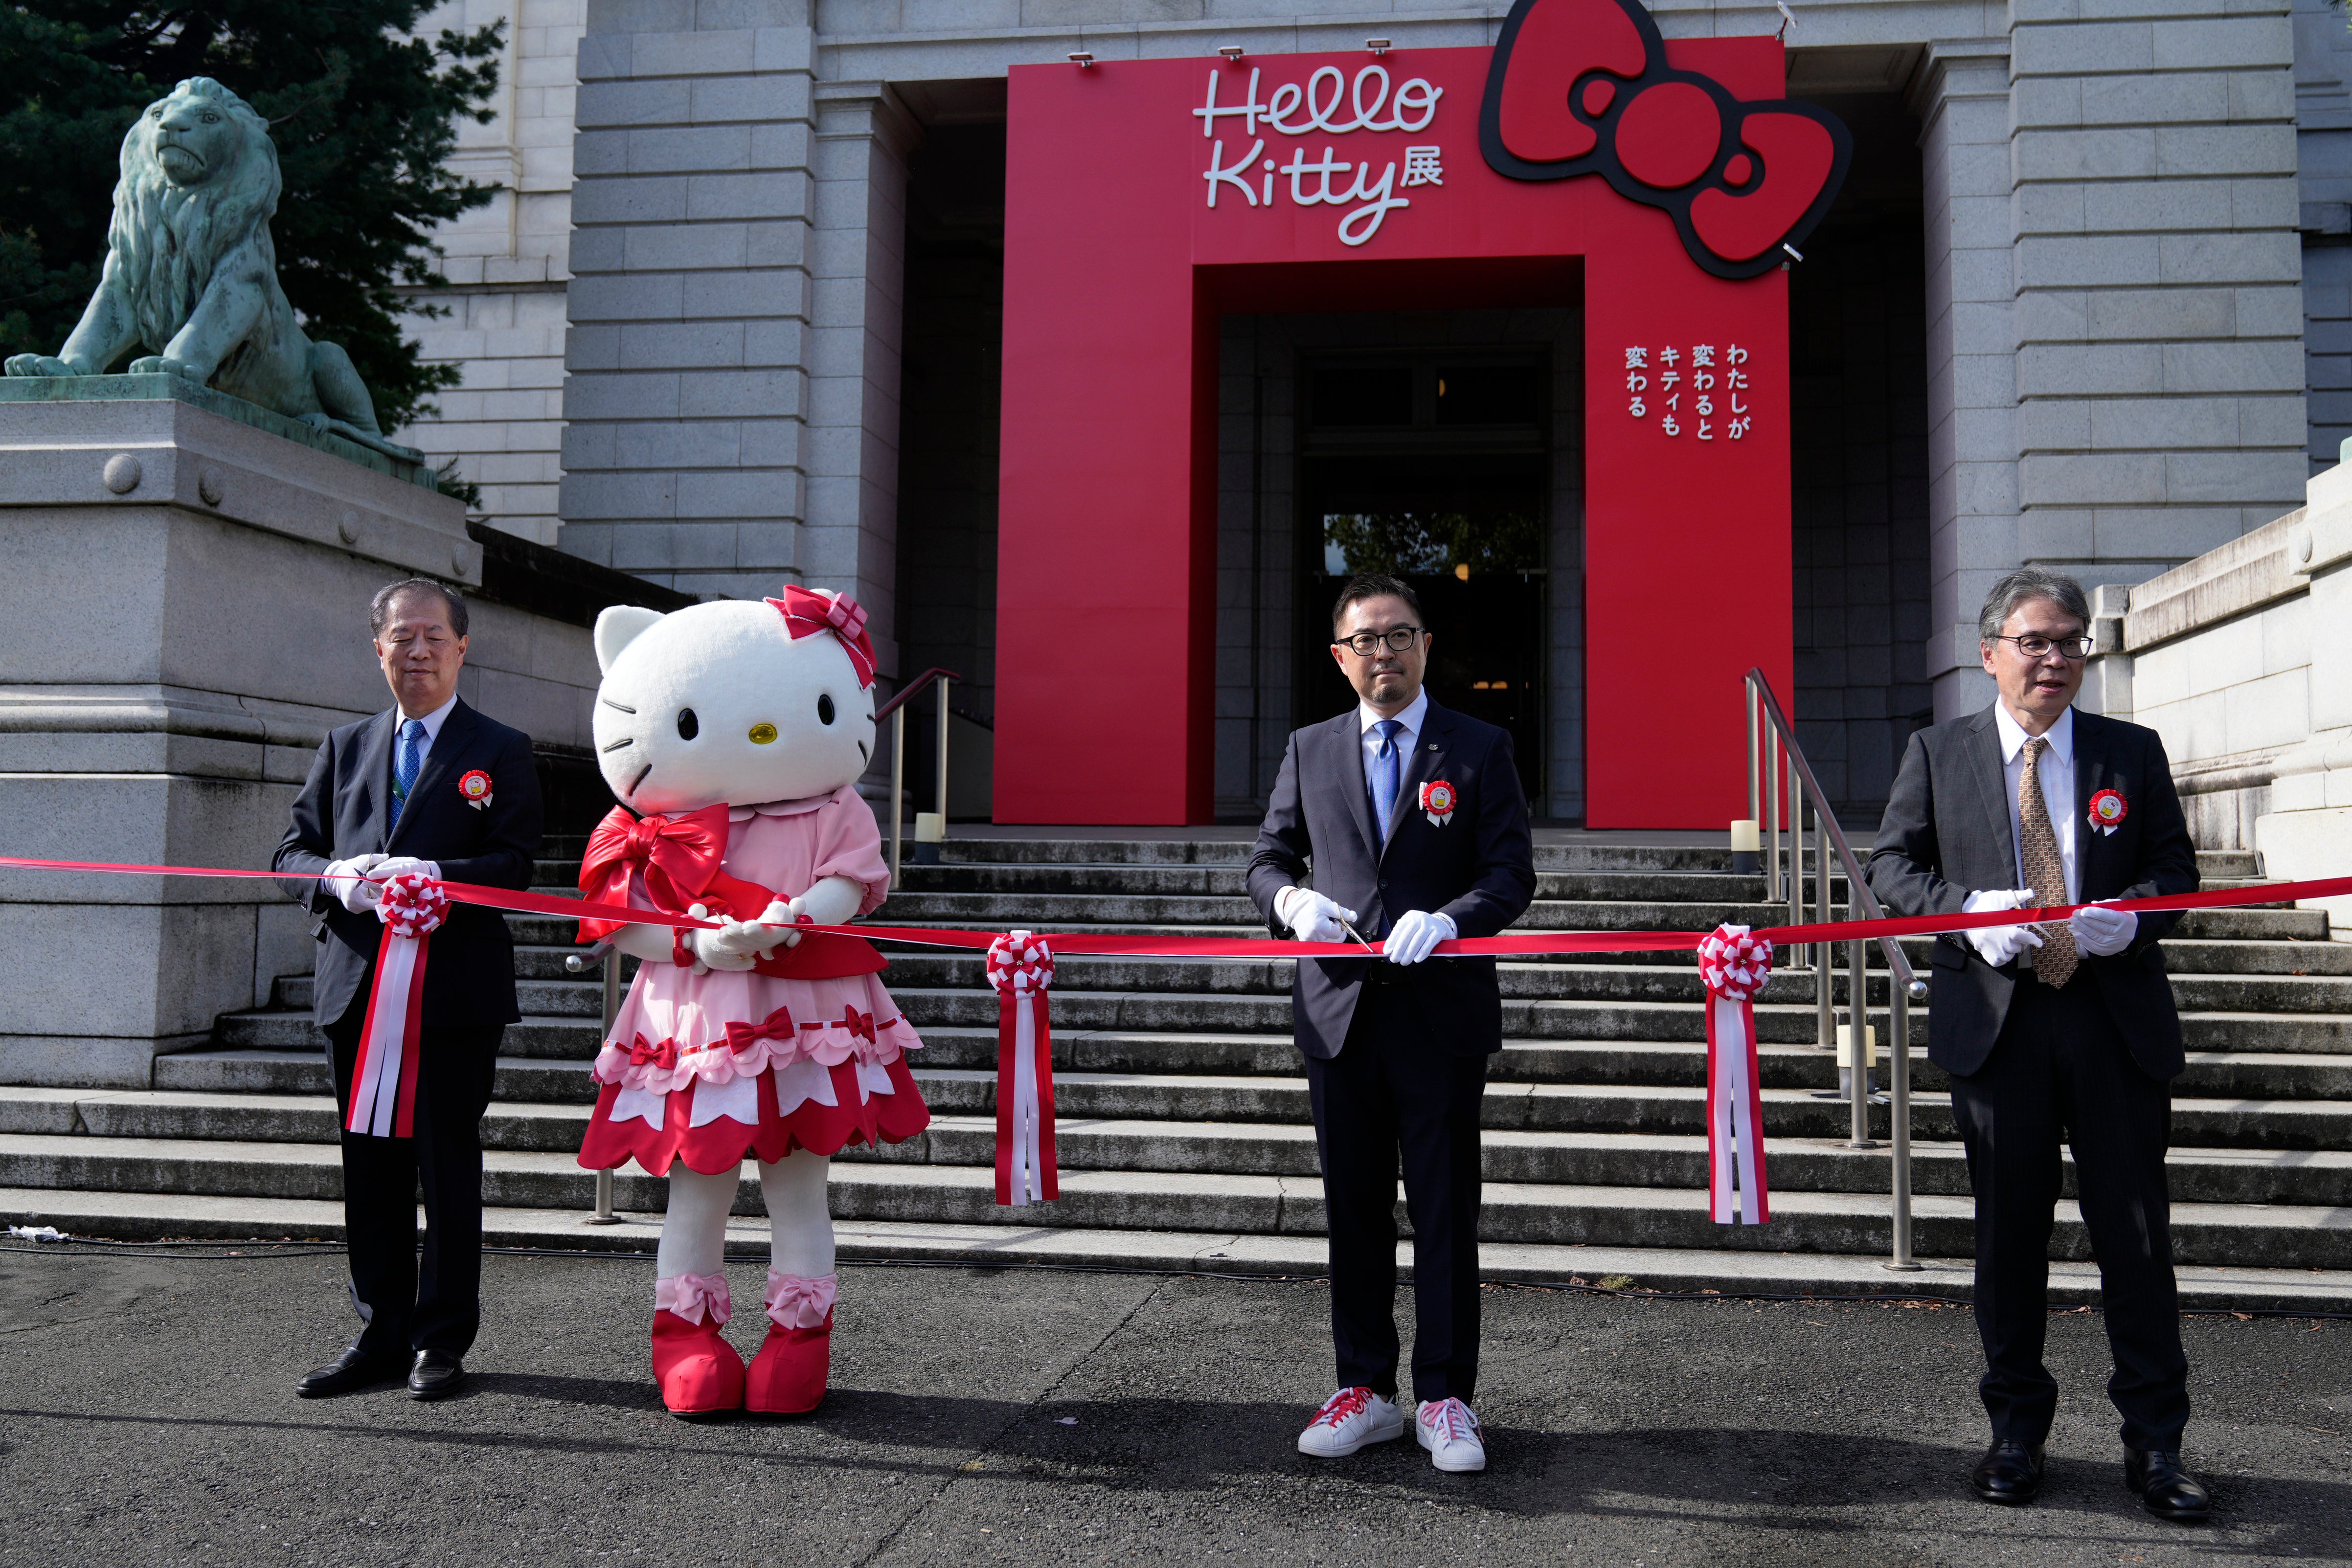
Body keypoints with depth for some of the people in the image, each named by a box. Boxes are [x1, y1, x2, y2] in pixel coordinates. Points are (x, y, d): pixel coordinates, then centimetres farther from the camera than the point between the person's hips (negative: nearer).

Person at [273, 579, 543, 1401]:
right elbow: (295, 848, 13)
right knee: (371, 1169, 10)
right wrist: (337, 878, -9)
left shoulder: (501, 751, 2)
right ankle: (381, 1334, 21)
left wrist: (432, 876, -23)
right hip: (357, 985, 4)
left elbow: (514, 866, -7)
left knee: (448, 1166, 1)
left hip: (456, 991, -4)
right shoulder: (344, 748, 16)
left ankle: (442, 1339, 12)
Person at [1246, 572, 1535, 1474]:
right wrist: (1291, 900, -8)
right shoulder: (1309, 752, 12)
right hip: (1339, 1011, 3)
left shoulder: (1479, 750, 3)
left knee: (1445, 1211, 3)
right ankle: (1365, 1391, 21)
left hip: (1442, 1012, -2)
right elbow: (1268, 859, 15)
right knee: (1353, 1211, 9)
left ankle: (1445, 1399, 14)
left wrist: (1445, 918, -21)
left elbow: (1513, 873, -2)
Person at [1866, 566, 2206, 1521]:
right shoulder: (1938, 754, 6)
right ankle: (2016, 1431, 23)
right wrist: (1967, 909, -14)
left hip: (2116, 1020, 1)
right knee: (2009, 1233, 9)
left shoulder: (2132, 753, 8)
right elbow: (1891, 864, 4)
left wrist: (2130, 912, -14)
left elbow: (2175, 866, 8)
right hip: (1995, 1019, 0)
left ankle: (2153, 1443, 18)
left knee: (2135, 1232, 4)